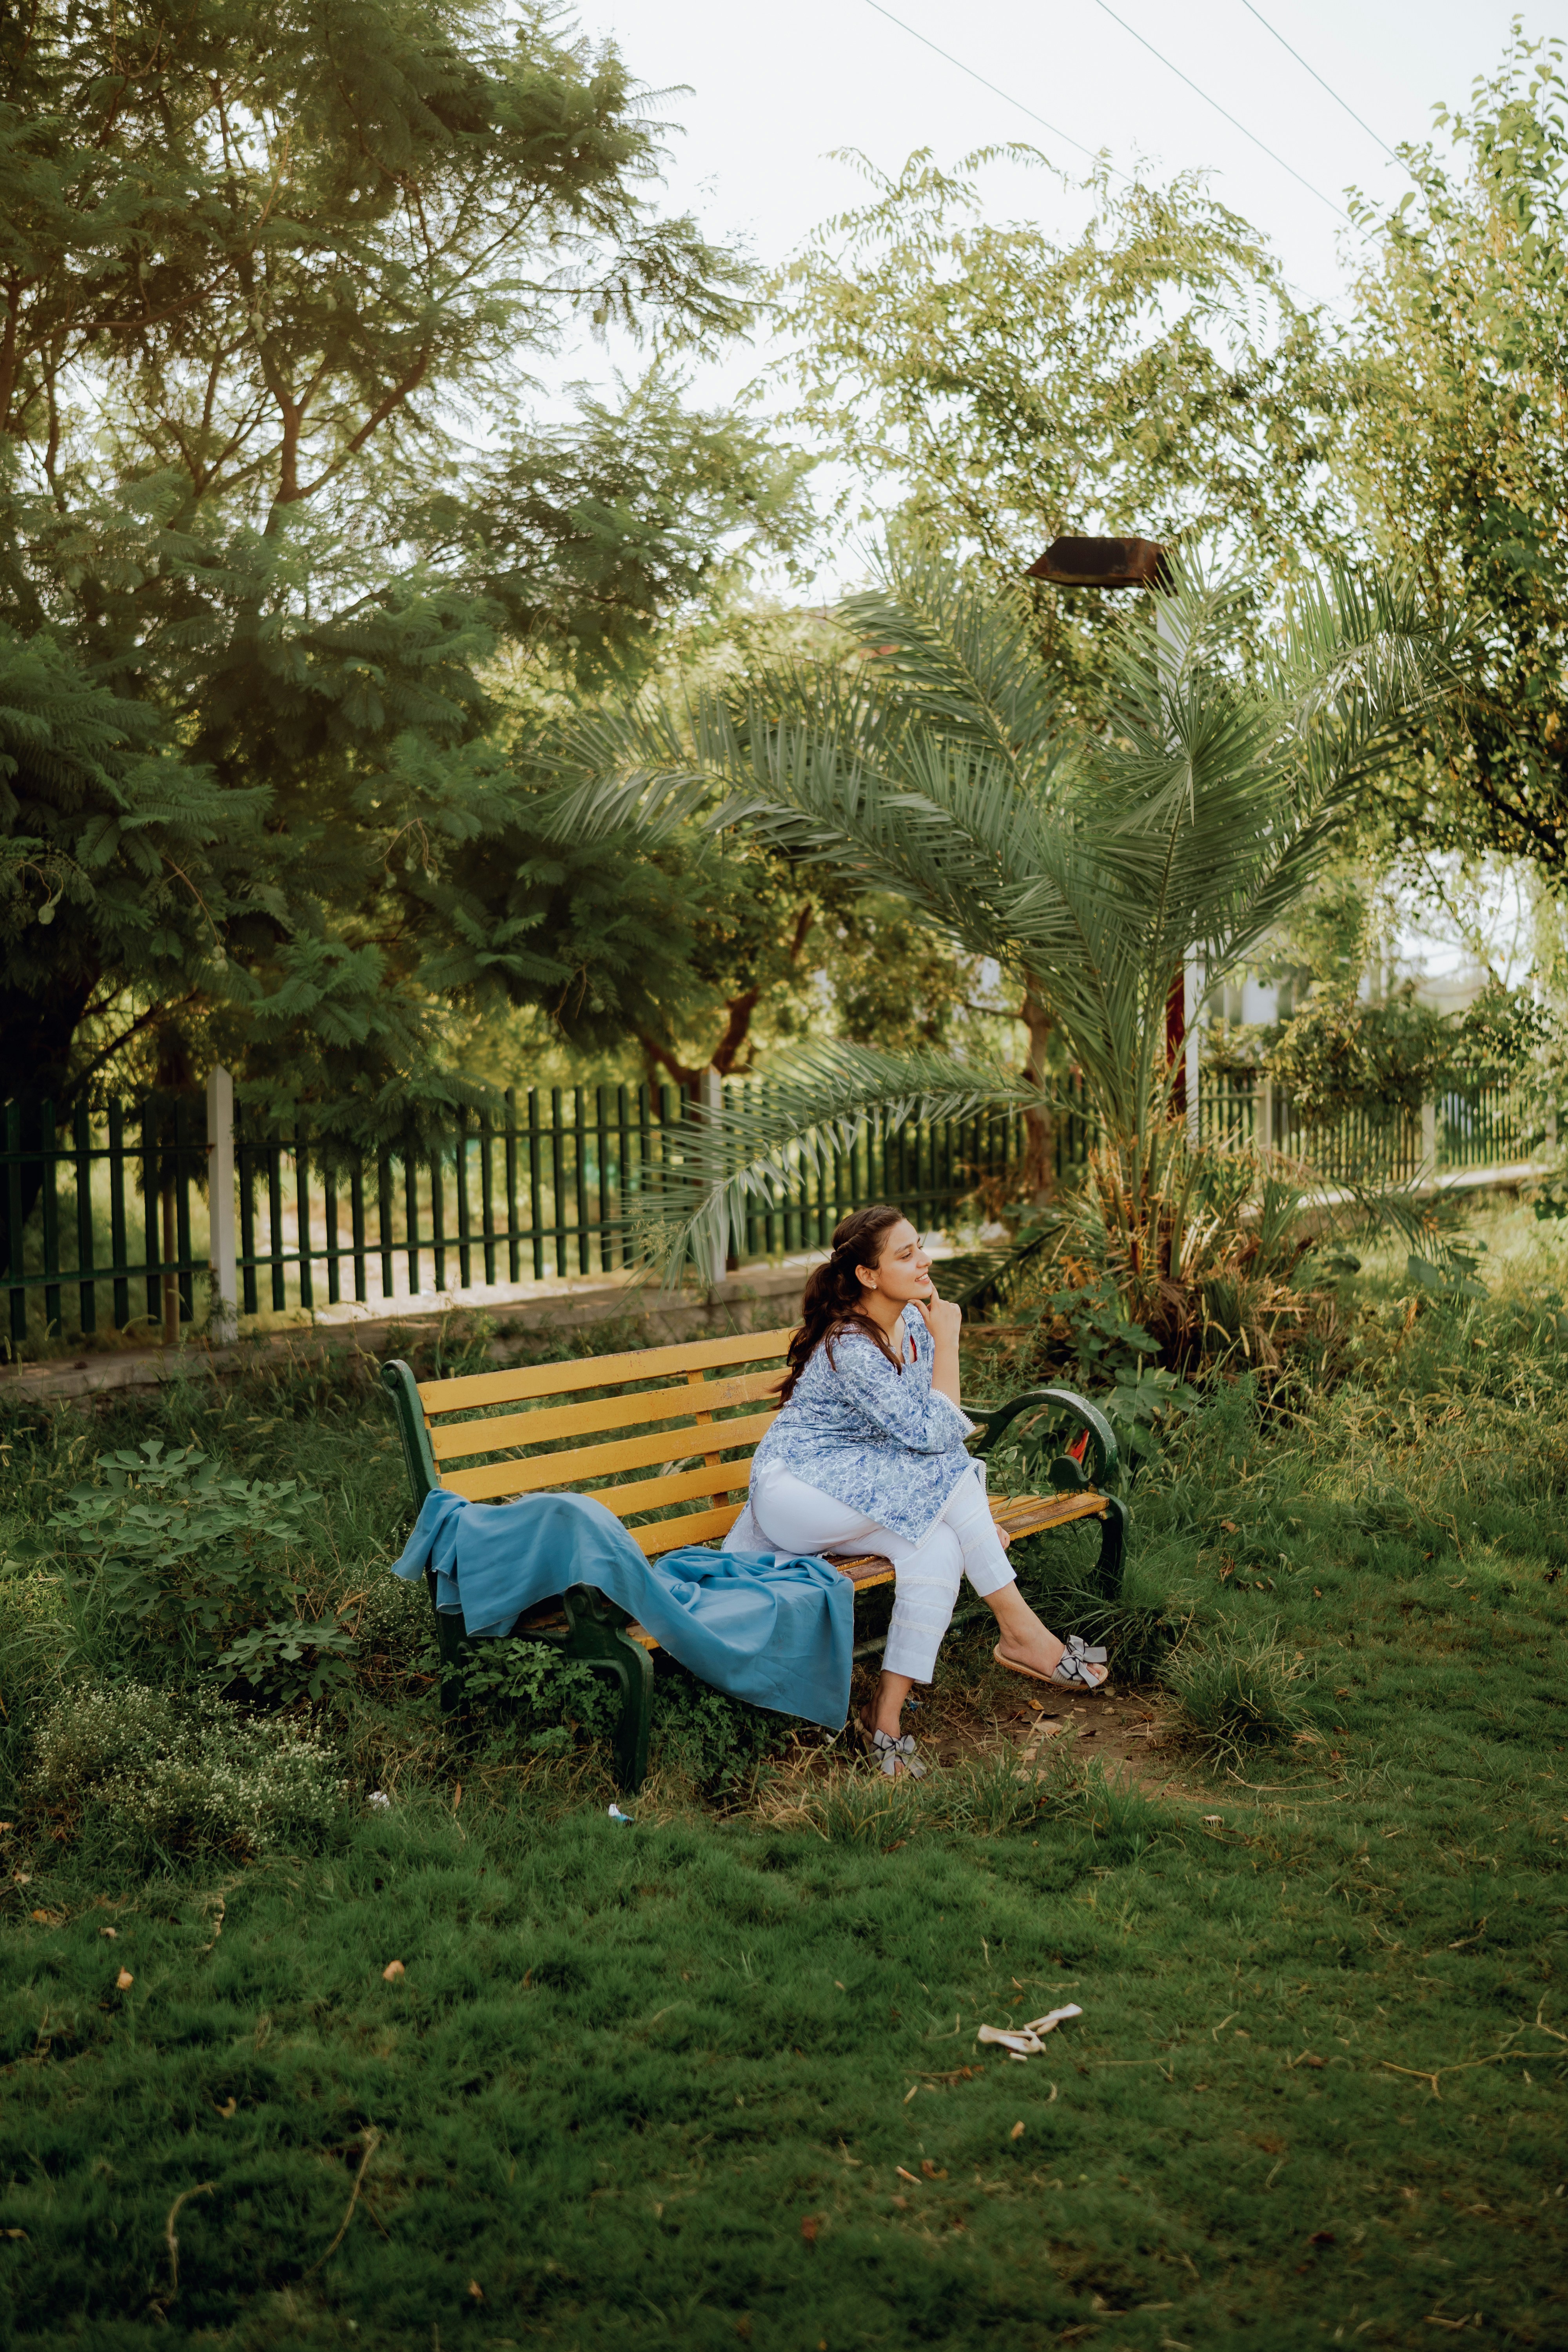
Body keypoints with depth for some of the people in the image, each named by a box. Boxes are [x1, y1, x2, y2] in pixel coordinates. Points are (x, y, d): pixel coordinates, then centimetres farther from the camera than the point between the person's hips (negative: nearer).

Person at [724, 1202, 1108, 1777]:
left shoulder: (913, 1322, 5)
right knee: (943, 1474, -25)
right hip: (795, 1489, -8)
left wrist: (972, 1516, -3)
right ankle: (1021, 1632, -16)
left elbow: (933, 1434, 10)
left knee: (940, 1546, -22)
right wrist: (947, 1342, -19)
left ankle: (888, 1714, -20)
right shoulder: (851, 1348, -23)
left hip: (856, 1498, 8)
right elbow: (932, 1436, -25)